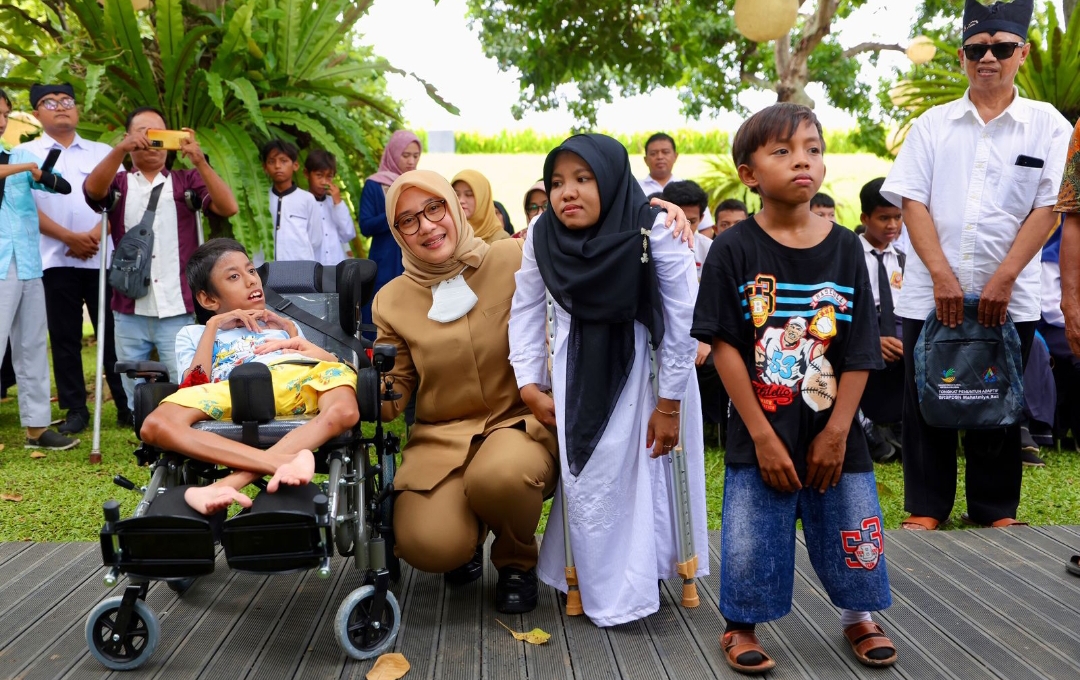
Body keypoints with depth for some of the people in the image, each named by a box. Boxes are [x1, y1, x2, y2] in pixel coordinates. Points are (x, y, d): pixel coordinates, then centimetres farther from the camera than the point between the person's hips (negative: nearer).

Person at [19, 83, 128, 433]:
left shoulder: (102, 151, 15)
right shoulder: (25, 153, 9)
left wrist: (96, 234, -10)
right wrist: (69, 237, -12)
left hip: (103, 256, 1)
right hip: (55, 258, -1)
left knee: (113, 332, 1)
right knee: (64, 336, 1)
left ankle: (127, 405, 7)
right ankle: (75, 409, 8)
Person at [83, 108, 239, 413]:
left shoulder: (186, 181, 9)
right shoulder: (118, 183, 11)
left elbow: (229, 207, -7)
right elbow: (92, 189, -12)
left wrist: (199, 161, -20)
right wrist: (120, 149, -29)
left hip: (178, 310, -1)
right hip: (129, 312, 2)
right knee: (135, 396, 9)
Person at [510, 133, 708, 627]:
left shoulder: (653, 232, -26)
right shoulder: (541, 236, -16)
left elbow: (681, 323, -19)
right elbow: (526, 310, -2)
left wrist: (669, 403, -16)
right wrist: (530, 384, -6)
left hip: (644, 360, -2)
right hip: (578, 363, 3)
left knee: (647, 465, -5)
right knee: (584, 471, 0)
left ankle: (650, 567, 16)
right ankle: (602, 590, 14)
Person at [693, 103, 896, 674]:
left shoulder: (845, 248, -1)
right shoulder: (733, 250, -9)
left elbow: (860, 353, -1)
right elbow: (724, 346, -11)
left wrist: (836, 433, -7)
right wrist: (763, 436, -14)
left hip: (834, 434, 3)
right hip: (760, 437, -2)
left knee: (851, 533, 13)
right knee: (751, 541, 3)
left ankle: (858, 616, 39)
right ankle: (742, 627, 27)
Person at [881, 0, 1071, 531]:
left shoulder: (1046, 125, 4)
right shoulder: (933, 124, 6)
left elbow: (1048, 208, -3)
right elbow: (912, 201, 0)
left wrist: (1003, 280, -12)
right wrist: (942, 276, -11)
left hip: (1009, 298, -1)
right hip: (930, 294, 1)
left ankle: (995, 510, 22)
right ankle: (925, 508, 18)